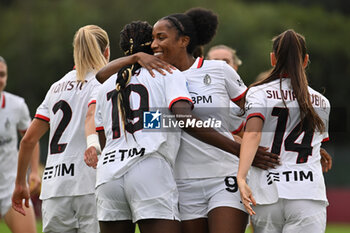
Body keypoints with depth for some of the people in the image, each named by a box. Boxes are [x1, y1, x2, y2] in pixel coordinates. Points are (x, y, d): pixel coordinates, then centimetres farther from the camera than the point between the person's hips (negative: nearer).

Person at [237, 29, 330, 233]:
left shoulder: (258, 93, 5)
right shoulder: (322, 103, 15)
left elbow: (252, 133, -12)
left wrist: (241, 177, -22)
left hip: (266, 194, 0)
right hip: (309, 193, 0)